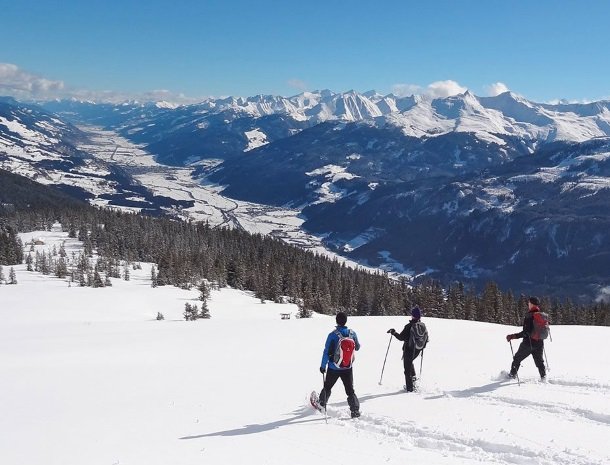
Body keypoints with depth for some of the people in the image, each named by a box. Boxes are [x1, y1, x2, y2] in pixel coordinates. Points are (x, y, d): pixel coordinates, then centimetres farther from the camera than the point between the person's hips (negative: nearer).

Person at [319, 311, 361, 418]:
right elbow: (357, 347, 9)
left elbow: (327, 352, -13)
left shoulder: (333, 335, -17)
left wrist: (323, 366, -4)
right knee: (350, 390, 7)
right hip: (348, 368, 2)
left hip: (334, 368, -2)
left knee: (327, 387, 19)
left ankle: (322, 404, 36)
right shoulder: (352, 333, -7)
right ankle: (355, 410, -3)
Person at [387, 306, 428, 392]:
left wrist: (393, 332, -1)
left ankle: (410, 387, 8)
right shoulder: (424, 326, -3)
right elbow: (426, 339, 6)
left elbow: (401, 337, -16)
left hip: (409, 350, -6)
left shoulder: (409, 326, -19)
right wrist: (422, 347, 24)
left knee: (407, 368, 5)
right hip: (417, 350, 6)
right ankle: (413, 376, 22)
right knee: (410, 362, 33)